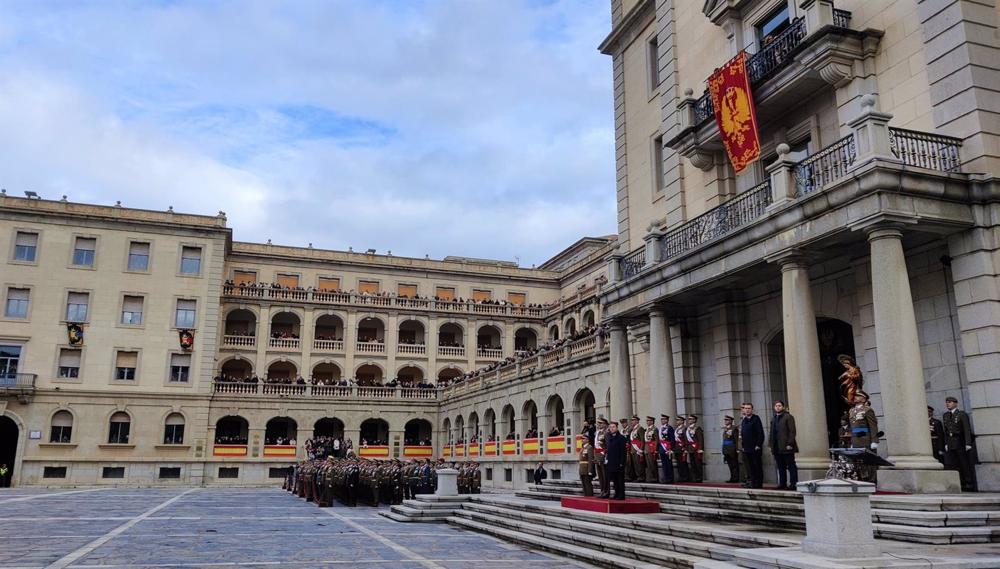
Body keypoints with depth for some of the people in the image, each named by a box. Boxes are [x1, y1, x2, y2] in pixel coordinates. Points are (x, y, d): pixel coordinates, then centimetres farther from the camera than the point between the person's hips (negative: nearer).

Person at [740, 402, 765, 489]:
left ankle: (758, 484, 3)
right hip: (747, 448, 7)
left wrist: (758, 445, -16)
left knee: (758, 466, -1)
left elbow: (760, 433, -12)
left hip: (755, 448, -7)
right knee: (751, 467, 10)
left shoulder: (756, 419, -6)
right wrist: (743, 446, 11)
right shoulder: (743, 420, 14)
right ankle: (752, 482, 15)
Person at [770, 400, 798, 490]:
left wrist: (790, 444, -17)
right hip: (777, 448, 7)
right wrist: (771, 446, 12)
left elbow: (792, 431, -10)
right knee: (781, 467, 9)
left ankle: (793, 484, -1)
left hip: (786, 447, -7)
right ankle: (782, 484, 14)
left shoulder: (788, 417, -3)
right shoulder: (774, 419, 19)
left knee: (791, 466, -2)